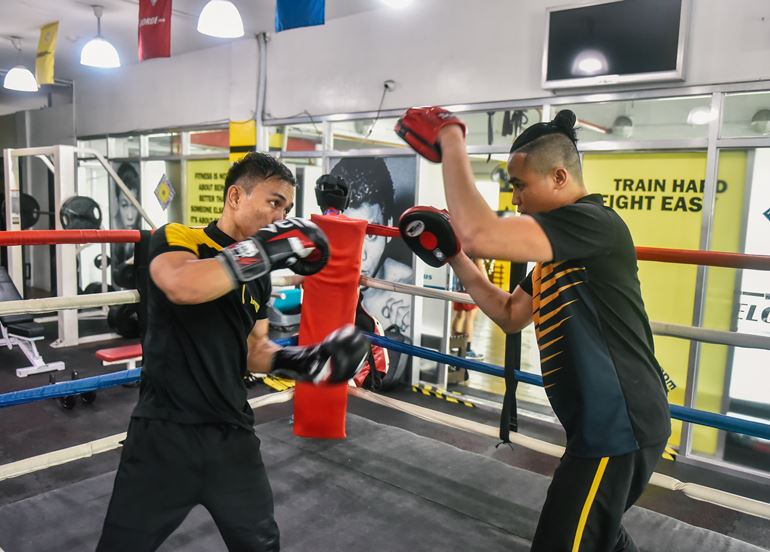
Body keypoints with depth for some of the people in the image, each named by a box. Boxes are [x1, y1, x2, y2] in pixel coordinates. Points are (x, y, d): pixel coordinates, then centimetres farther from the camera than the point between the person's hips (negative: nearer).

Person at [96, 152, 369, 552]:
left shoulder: (259, 278, 8)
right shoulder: (176, 238, -10)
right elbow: (182, 287, -33)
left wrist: (304, 361, -2)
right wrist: (265, 249, -28)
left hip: (232, 435, 6)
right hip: (164, 430, -5)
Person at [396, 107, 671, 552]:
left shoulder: (593, 222, -20)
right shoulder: (561, 246, 11)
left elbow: (479, 234, -33)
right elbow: (511, 315, 16)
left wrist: (450, 140, -20)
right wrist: (455, 261, 7)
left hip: (618, 428, -10)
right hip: (610, 422, 10)